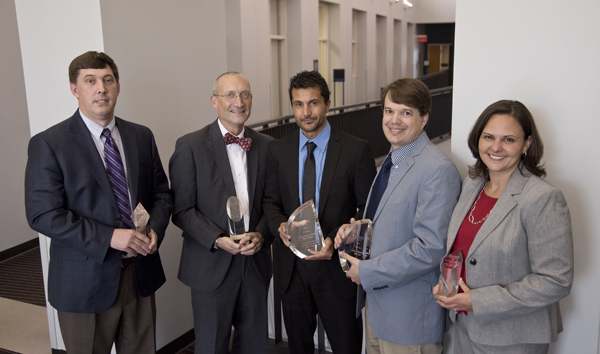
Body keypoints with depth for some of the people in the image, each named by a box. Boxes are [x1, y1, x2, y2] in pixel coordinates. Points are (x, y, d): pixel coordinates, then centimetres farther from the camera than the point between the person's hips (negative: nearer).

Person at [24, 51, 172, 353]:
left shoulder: (142, 137, 6)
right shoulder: (48, 144, -9)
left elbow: (161, 193, 10)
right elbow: (43, 215, -16)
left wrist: (155, 229, -11)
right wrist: (109, 237, -24)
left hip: (141, 273, 4)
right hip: (85, 283, -4)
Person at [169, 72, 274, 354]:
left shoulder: (266, 146, 5)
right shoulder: (190, 146, -7)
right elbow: (182, 210, -9)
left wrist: (261, 234, -9)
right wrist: (218, 240, -19)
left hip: (255, 262, 4)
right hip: (211, 264, -3)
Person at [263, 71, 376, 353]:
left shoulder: (356, 150, -9)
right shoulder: (278, 150, 2)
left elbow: (369, 210, -7)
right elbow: (271, 201, 9)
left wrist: (336, 240, -21)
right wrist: (280, 225, -12)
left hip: (337, 267, -3)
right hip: (292, 267, 3)